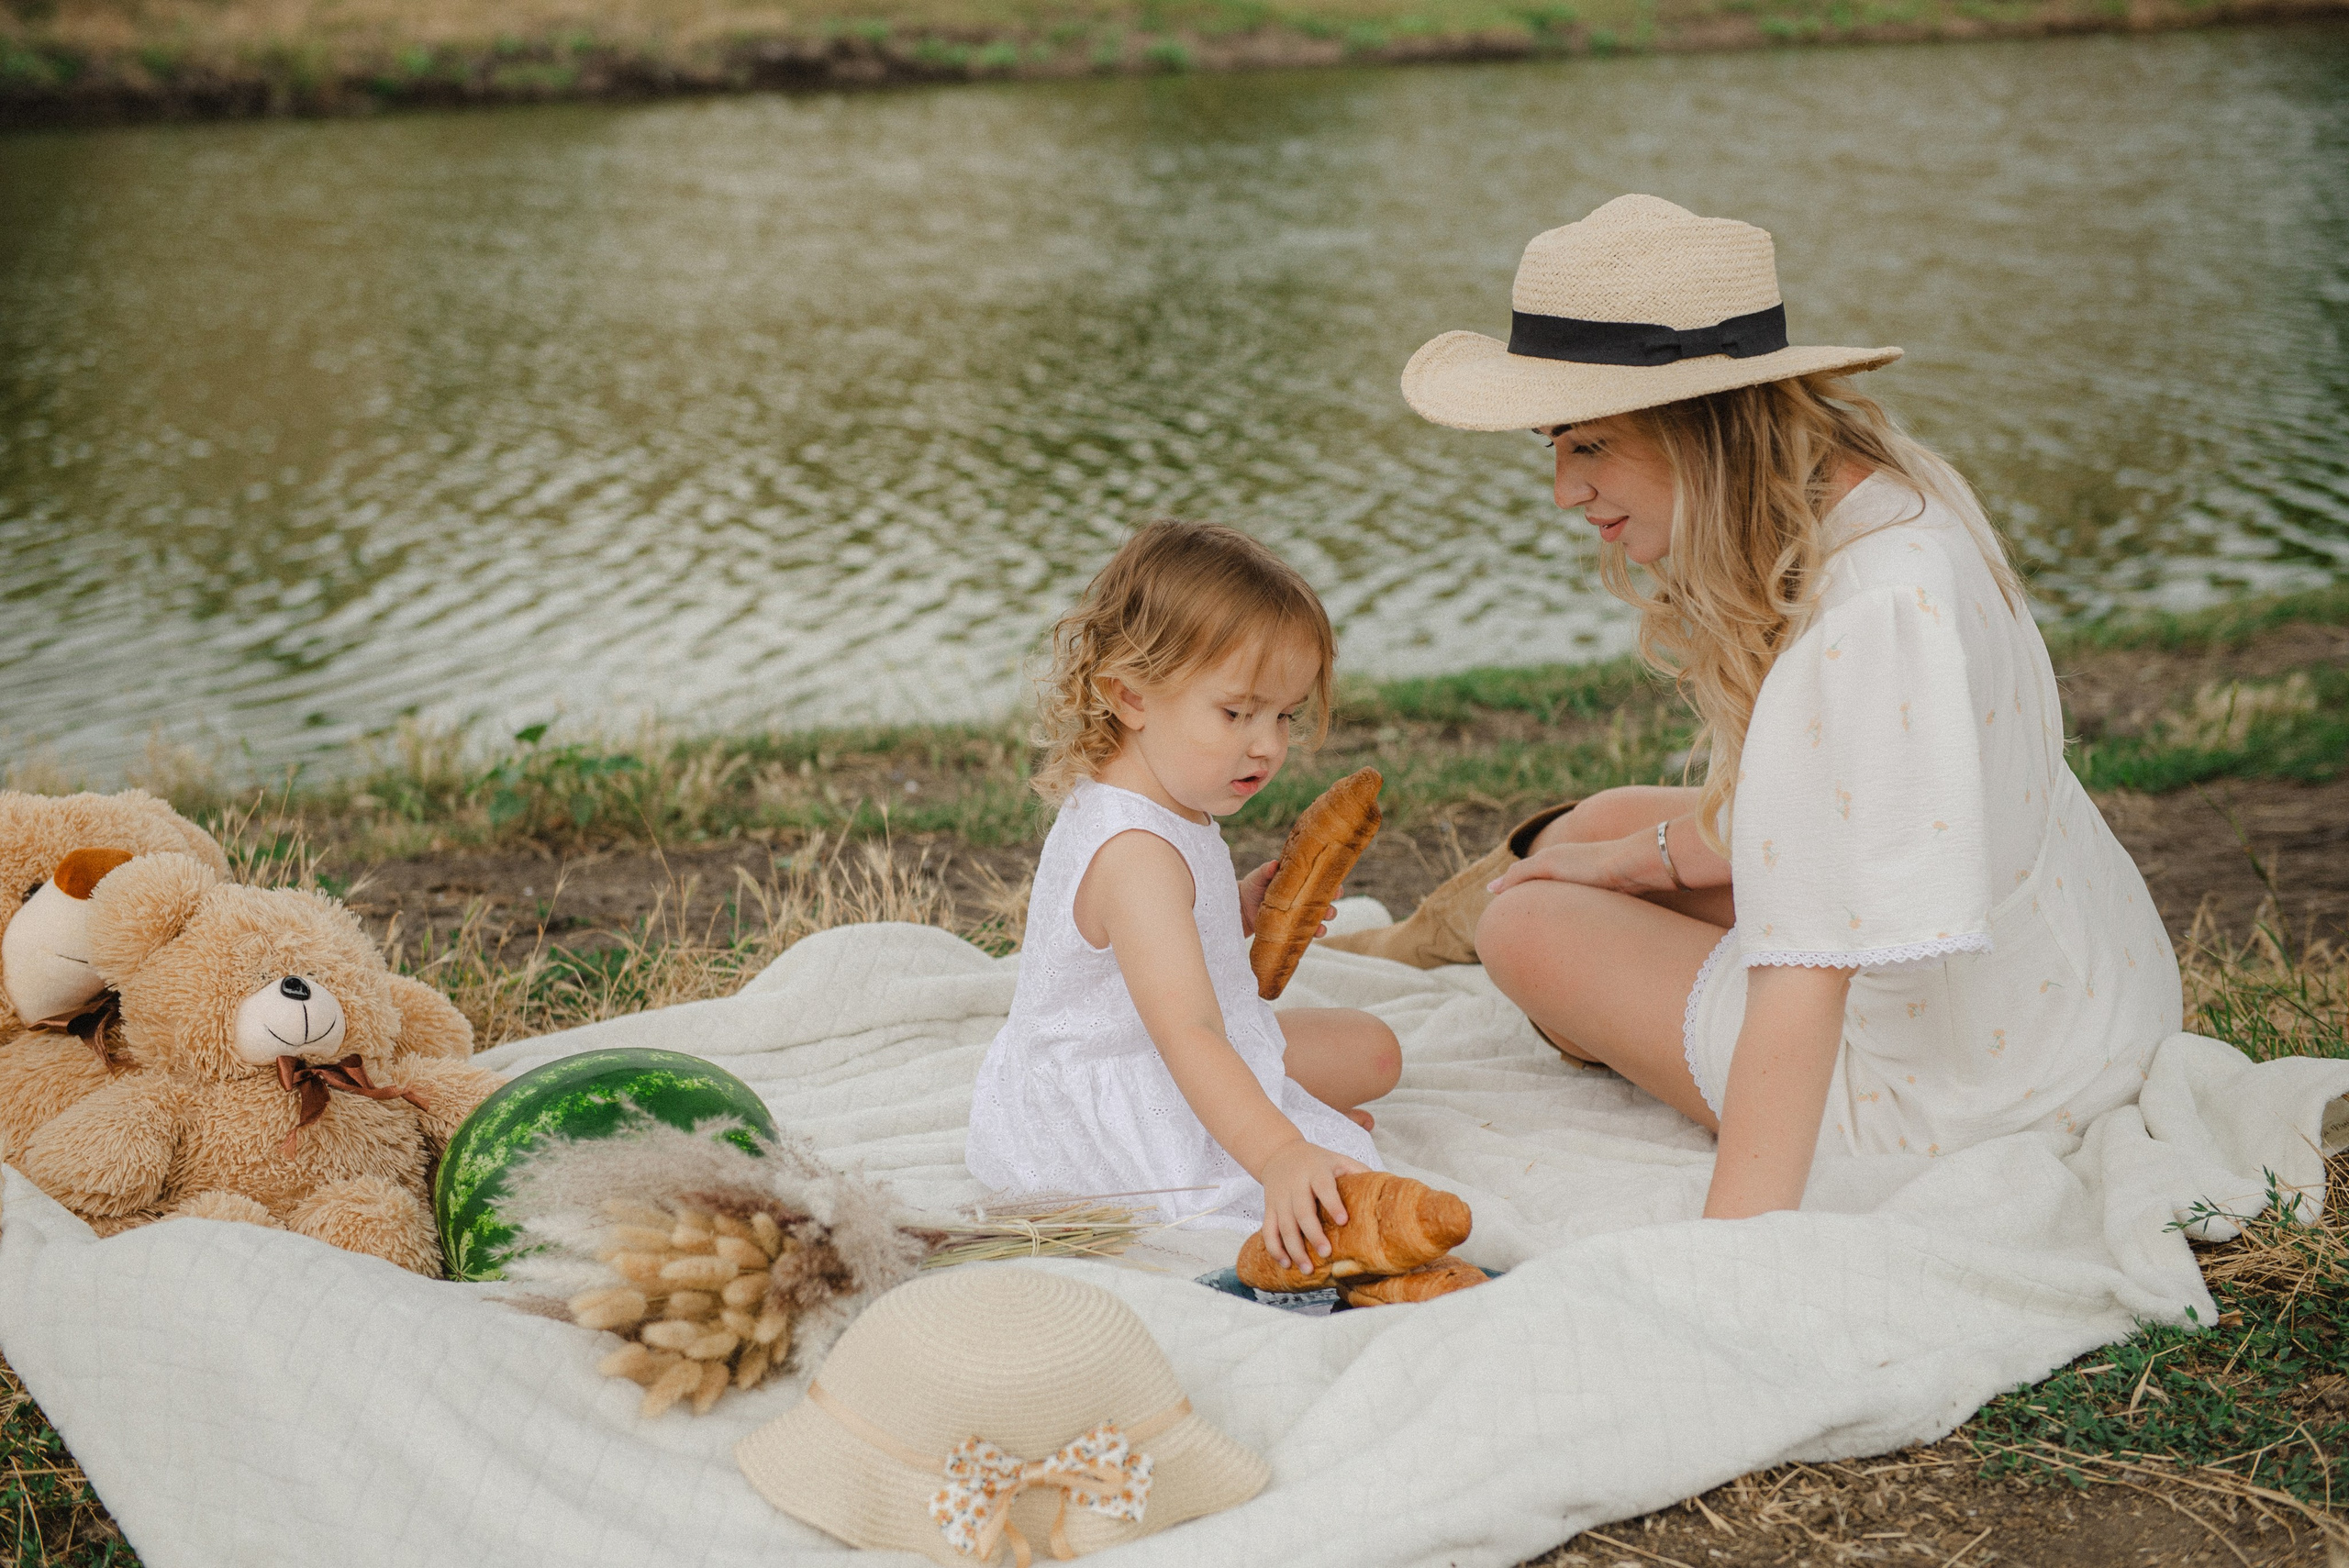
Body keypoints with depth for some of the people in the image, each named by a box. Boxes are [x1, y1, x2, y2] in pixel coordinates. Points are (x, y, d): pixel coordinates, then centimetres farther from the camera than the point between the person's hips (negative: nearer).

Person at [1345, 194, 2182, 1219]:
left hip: (1956, 1092, -9)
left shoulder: (1876, 615, -34)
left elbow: (1805, 976, -35)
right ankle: (1397, 948, 49)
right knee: (1605, 824, 20)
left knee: (1529, 926, 2)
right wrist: (1638, 857, 19)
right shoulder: (1879, 492, -4)